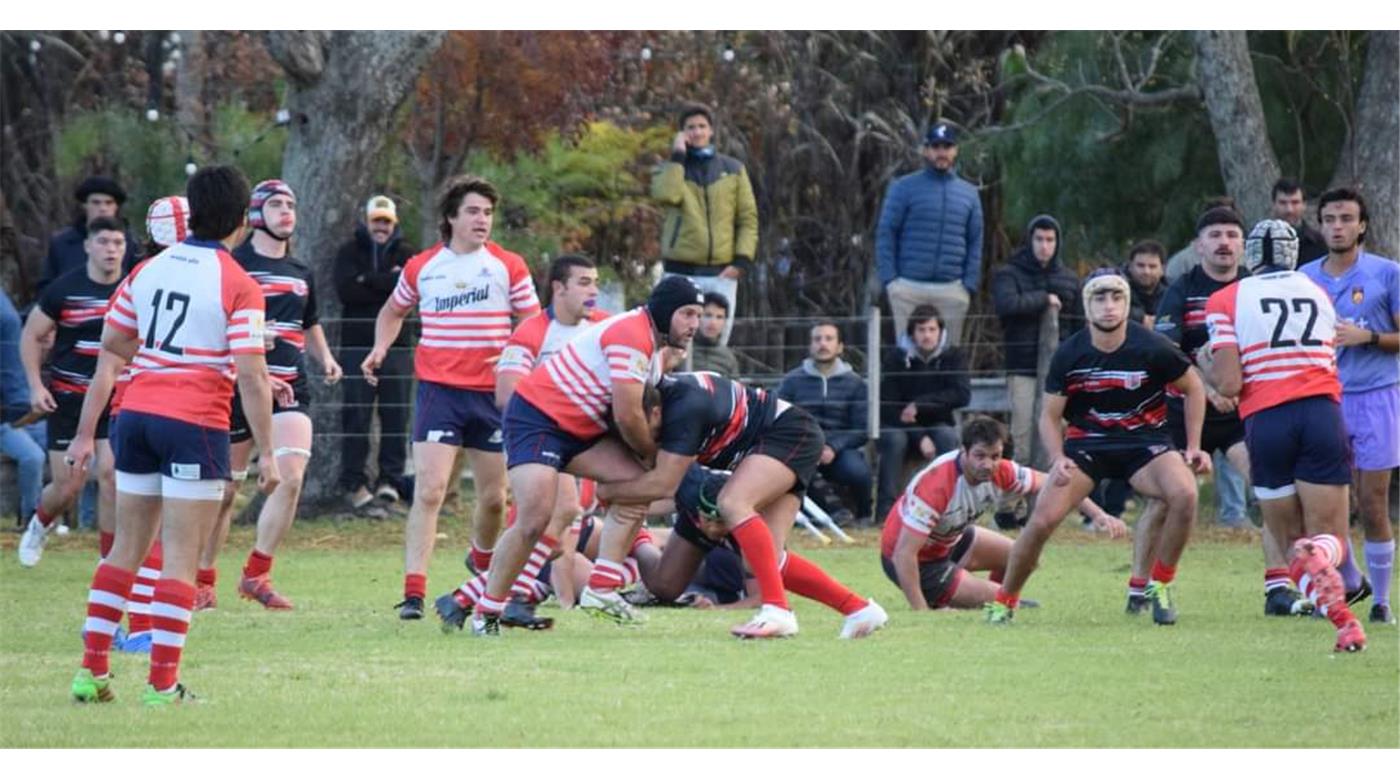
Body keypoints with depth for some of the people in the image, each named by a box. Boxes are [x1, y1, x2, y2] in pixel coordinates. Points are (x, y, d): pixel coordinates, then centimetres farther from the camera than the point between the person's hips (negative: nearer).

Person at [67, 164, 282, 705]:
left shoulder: (147, 270, 9)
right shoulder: (238, 286, -8)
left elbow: (110, 352, 12)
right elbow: (251, 378, -12)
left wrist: (86, 432, 17)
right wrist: (267, 454, -6)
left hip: (136, 417, 5)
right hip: (196, 425, -5)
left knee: (126, 549, 13)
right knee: (181, 558, -1)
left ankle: (91, 671, 11)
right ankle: (162, 684, -3)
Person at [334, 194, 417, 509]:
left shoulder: (406, 253, 11)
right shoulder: (349, 252, 8)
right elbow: (346, 291, -9)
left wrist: (368, 280, -9)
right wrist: (387, 283, -9)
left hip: (397, 345, 1)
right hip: (357, 344, -1)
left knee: (396, 415, -1)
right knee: (356, 415, -3)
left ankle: (390, 479, 5)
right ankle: (354, 482, 1)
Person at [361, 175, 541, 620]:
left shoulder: (509, 267, 3)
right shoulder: (421, 268, 6)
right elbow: (393, 312, 23)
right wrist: (380, 349, 5)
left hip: (493, 394, 1)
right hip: (438, 388, -1)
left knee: (494, 497, 10)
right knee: (429, 492, -15)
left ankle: (483, 563, 40)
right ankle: (414, 592, -19)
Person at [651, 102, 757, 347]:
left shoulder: (733, 169, 12)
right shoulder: (671, 169, 9)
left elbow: (748, 218, 9)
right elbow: (666, 194, -15)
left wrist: (742, 260, -4)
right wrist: (678, 157, -7)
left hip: (722, 273, 1)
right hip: (681, 271, -1)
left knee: (717, 342, -1)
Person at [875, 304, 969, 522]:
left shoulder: (952, 356, -2)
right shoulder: (896, 358, -6)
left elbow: (962, 395, -16)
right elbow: (888, 406, -10)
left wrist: (919, 405, -23)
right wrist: (920, 438, -21)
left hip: (936, 424, 1)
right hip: (900, 427, -1)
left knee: (947, 436, -31)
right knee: (894, 439, -33)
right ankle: (886, 507, -34)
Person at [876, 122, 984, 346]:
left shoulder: (969, 193, 13)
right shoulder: (904, 188, 4)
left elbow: (975, 243, 13)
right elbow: (885, 234, 1)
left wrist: (970, 284, 2)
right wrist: (889, 279, -8)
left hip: (952, 290, 3)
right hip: (909, 287, -3)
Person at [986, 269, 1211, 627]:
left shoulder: (1152, 349, -14)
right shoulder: (1069, 355, -9)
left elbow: (1193, 388, 3)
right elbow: (1049, 415, 2)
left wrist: (1193, 447, -2)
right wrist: (1058, 459, -15)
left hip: (1144, 441, -1)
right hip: (1086, 442, 1)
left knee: (1184, 495, -29)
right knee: (1042, 520, -16)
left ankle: (1160, 586, -8)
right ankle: (1003, 600, 7)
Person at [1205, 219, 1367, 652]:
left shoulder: (1226, 302, 6)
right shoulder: (1319, 295, 18)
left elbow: (1228, 384, -4)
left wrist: (1209, 368, 17)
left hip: (1266, 421, -1)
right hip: (1323, 412, 1)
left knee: (1294, 539, 10)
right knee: (1330, 538, 6)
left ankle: (1341, 619, -19)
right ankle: (1319, 557, -35)